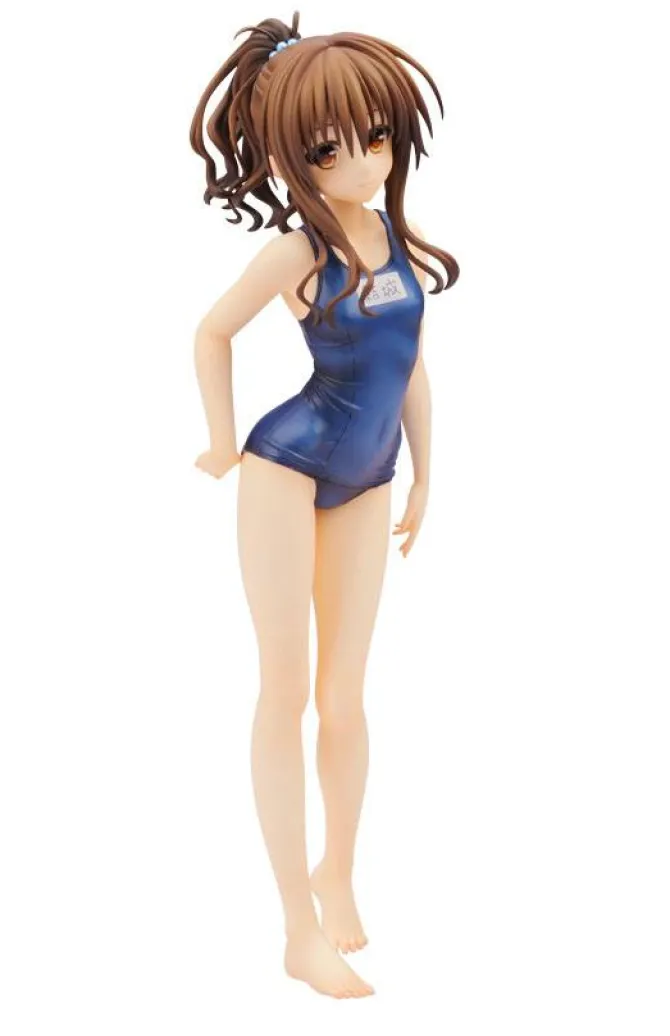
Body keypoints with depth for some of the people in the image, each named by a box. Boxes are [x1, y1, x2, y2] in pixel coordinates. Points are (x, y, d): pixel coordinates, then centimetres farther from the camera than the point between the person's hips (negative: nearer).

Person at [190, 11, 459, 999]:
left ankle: (338, 877, 30)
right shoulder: (297, 250, -13)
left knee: (345, 696, 8)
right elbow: (211, 334, -3)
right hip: (287, 472, -5)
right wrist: (224, 444, 2)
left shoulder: (400, 241, 2)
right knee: (286, 690, -2)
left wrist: (424, 477, 16)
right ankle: (303, 929, 5)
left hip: (364, 485, 5)